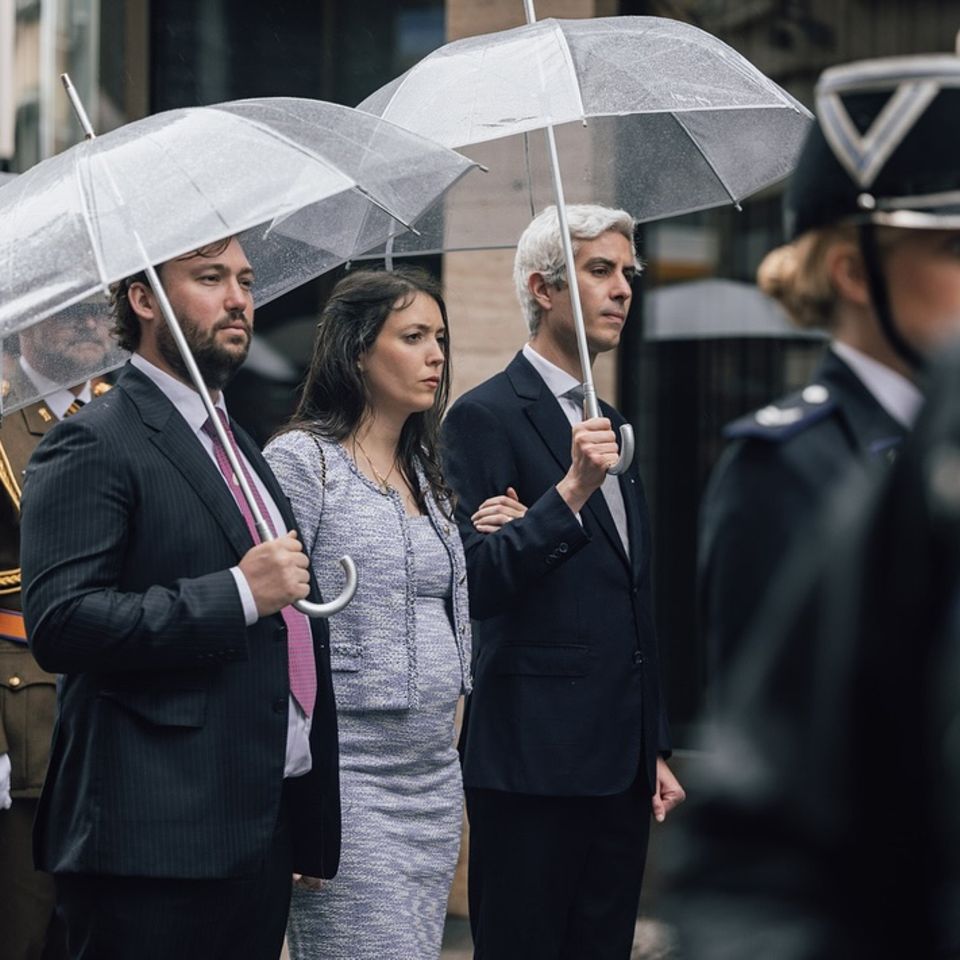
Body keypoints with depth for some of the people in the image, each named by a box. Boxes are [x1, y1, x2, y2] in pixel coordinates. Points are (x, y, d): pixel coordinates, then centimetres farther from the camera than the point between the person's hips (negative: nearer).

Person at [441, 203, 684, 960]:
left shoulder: (610, 426, 18)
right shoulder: (487, 415, -7)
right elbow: (475, 586, -16)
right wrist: (569, 493, -27)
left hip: (619, 766, 8)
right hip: (535, 760, -7)